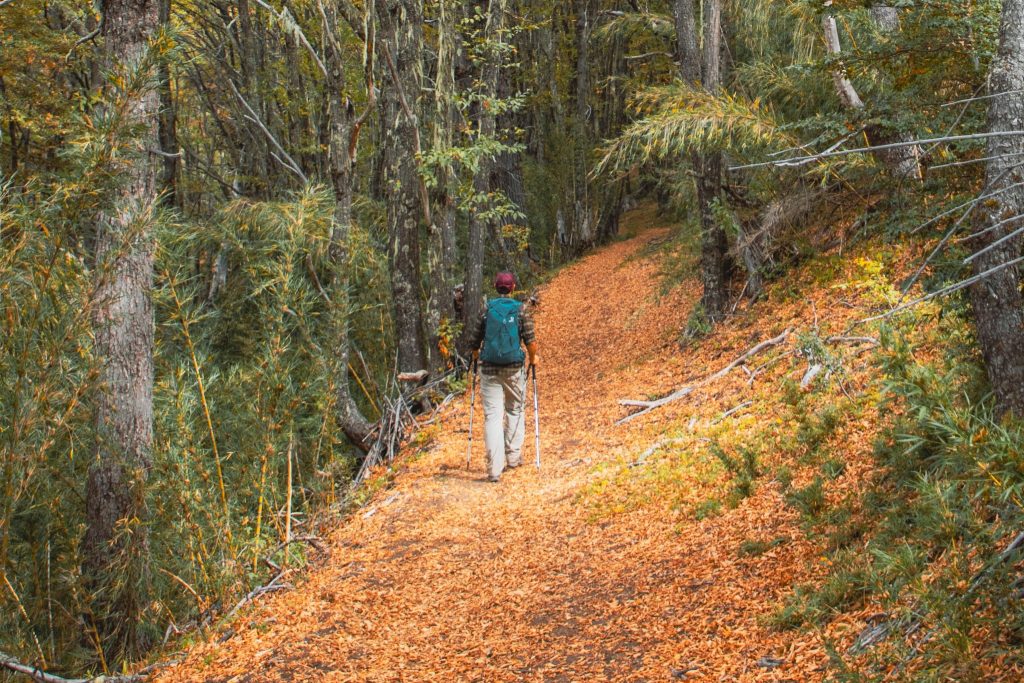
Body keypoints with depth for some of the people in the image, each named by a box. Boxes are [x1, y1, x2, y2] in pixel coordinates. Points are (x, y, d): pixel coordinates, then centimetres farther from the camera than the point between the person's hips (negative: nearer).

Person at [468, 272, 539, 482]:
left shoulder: (486, 310, 1)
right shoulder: (521, 310, -2)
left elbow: (474, 341, 3)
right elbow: (530, 340, -6)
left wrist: (477, 355, 25)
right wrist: (533, 357, 14)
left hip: (489, 369, 0)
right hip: (514, 368, 0)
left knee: (492, 416, -1)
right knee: (515, 410, 20)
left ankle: (495, 468, -7)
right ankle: (513, 457, 23)